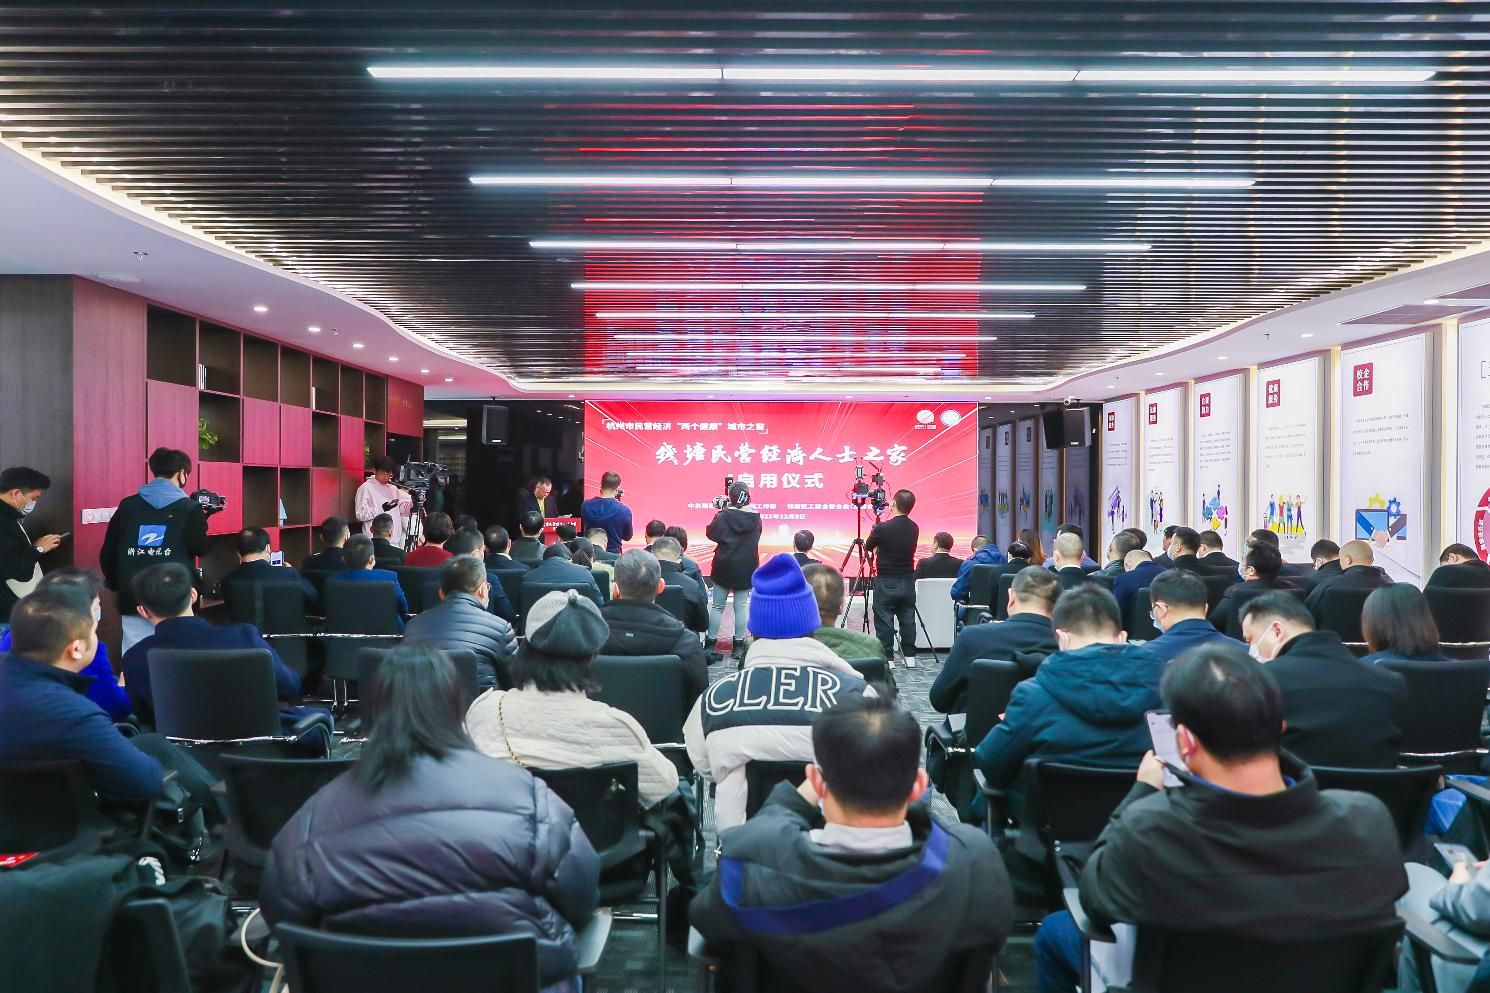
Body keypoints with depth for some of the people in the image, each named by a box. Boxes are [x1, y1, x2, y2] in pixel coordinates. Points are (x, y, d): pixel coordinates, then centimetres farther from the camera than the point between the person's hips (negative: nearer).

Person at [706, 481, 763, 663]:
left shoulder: (724, 516, -11)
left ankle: (710, 644, 10)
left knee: (717, 606, 8)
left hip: (724, 567, -1)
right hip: (746, 569, 1)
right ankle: (738, 646, 8)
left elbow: (711, 533, -1)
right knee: (741, 606, 6)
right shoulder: (755, 517, -3)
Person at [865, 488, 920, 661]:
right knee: (908, 619, 12)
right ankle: (909, 655, 17)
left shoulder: (882, 528, -16)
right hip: (907, 581, 5)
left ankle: (887, 658, 2)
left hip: (886, 582, -5)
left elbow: (868, 547, 1)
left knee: (884, 620, 2)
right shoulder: (914, 528, 2)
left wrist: (874, 532, 20)